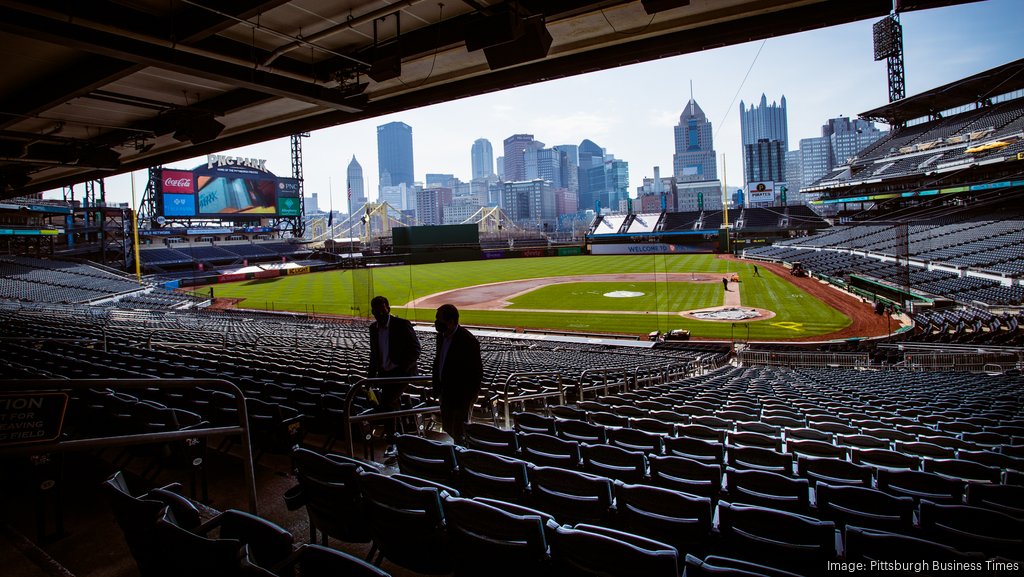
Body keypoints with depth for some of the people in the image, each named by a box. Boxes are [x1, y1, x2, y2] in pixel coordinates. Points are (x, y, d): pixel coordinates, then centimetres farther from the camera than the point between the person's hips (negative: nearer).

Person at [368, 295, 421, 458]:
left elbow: (415, 350, -11)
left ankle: (392, 443, -7)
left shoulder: (402, 325, -13)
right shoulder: (373, 328, 6)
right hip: (385, 374, 6)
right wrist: (371, 373, 11)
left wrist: (401, 367, -17)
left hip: (402, 373, -6)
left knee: (385, 405, -19)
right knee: (395, 408, 12)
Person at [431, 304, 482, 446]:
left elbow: (476, 373, -19)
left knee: (459, 431, 1)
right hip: (445, 392, 8)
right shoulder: (441, 336, 1)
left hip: (462, 395, -8)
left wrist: (468, 398, -17)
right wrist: (436, 386, 11)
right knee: (447, 426, 20)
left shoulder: (468, 341, -23)